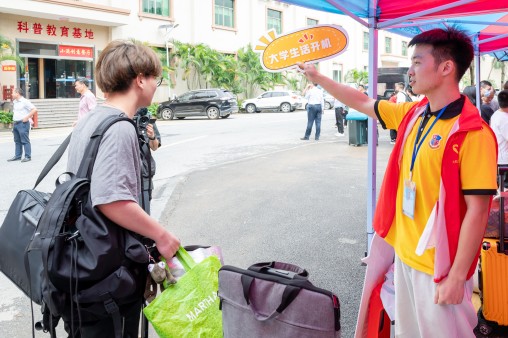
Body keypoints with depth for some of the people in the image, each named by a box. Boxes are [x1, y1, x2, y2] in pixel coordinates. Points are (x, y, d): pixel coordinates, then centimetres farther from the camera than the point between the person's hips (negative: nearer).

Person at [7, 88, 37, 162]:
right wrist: (14, 121, 17)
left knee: (25, 141, -6)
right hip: (15, 123, 9)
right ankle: (17, 156, 17)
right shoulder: (14, 102, 14)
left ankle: (28, 157, -3)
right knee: (17, 141, 11)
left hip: (23, 123, -8)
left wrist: (27, 117, -17)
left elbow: (34, 109, -17)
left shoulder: (25, 101, -10)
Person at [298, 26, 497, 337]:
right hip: (404, 253, 7)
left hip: (440, 265, -7)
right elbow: (363, 103, 16)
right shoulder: (412, 114, 2)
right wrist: (318, 78, 21)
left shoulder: (472, 133, -20)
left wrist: (457, 277, -19)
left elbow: (477, 211, -20)